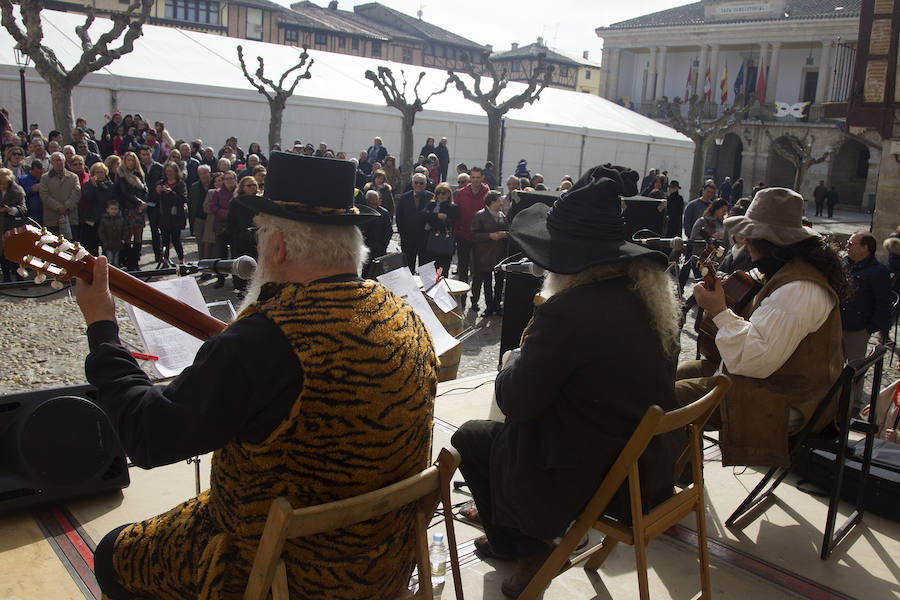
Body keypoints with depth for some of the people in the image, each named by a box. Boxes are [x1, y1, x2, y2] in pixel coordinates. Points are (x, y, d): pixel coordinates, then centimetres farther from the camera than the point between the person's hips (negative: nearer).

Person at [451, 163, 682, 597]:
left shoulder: (566, 313, -29)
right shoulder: (652, 293, -2)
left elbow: (515, 402, -17)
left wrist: (515, 358, 3)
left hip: (589, 478, -8)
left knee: (470, 438, 15)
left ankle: (525, 548, 28)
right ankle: (526, 533, 37)